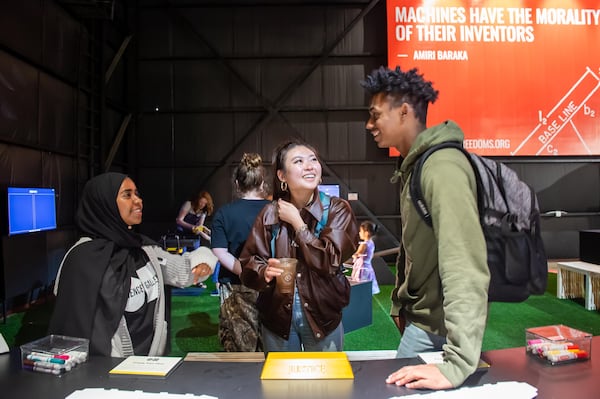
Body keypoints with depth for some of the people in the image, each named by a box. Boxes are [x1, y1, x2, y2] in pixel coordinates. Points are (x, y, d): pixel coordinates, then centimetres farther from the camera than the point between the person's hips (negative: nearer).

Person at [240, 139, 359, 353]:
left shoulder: (337, 209, -8)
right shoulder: (269, 214, -4)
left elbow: (330, 262, -19)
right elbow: (247, 265, -4)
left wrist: (297, 222, -15)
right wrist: (265, 272, -25)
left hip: (322, 317, -1)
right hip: (277, 317, 1)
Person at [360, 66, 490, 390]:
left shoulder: (442, 167, -25)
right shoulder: (413, 163, 6)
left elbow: (465, 268, -33)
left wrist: (456, 364, -36)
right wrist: (401, 304, 14)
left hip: (437, 327, -9)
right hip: (420, 316, 9)